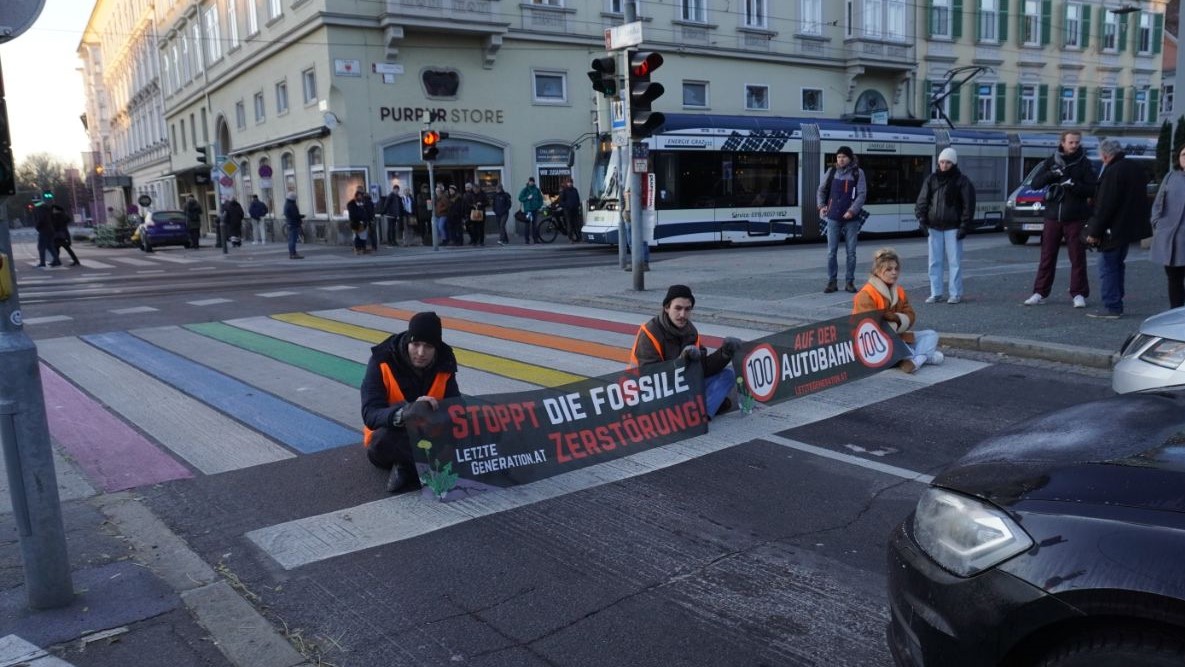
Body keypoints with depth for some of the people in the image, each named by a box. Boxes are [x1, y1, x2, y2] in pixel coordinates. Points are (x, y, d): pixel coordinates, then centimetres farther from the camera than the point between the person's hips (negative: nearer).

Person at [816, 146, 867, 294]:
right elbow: (821, 190, 16)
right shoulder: (832, 172, 7)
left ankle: (849, 282, 13)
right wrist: (821, 205, 0)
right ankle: (832, 282, 9)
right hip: (833, 217, 2)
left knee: (851, 252, 4)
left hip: (851, 219, -2)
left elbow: (862, 194, -4)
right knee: (831, 252, 1)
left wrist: (852, 210, -16)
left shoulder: (857, 173, 0)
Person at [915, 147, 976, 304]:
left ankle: (955, 294, 6)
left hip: (952, 227, -3)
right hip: (934, 227, 3)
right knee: (935, 261, 6)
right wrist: (922, 218, -5)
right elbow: (922, 201, 9)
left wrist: (964, 225, -9)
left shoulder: (962, 181, 1)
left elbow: (968, 205, -2)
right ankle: (935, 293, 13)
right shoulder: (932, 180, 10)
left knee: (954, 261, 0)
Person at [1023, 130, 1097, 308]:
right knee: (1047, 256, 5)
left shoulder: (1084, 164, 2)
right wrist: (1052, 174, -16)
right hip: (1052, 216, 2)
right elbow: (1035, 183, 0)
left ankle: (1078, 294, 5)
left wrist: (1074, 185, -21)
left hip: (1076, 218, -2)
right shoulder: (1051, 161, 8)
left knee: (1077, 257, 0)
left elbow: (1093, 189, -5)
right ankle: (1040, 293, 10)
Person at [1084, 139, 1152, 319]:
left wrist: (1094, 232, -17)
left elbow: (1104, 206, -21)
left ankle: (1111, 307, -5)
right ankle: (1116, 304, 24)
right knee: (1117, 265, 18)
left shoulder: (1113, 172, -18)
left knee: (1107, 267, -4)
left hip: (1114, 229, -10)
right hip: (1131, 228, 10)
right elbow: (1140, 200, 21)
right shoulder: (1136, 169, 12)